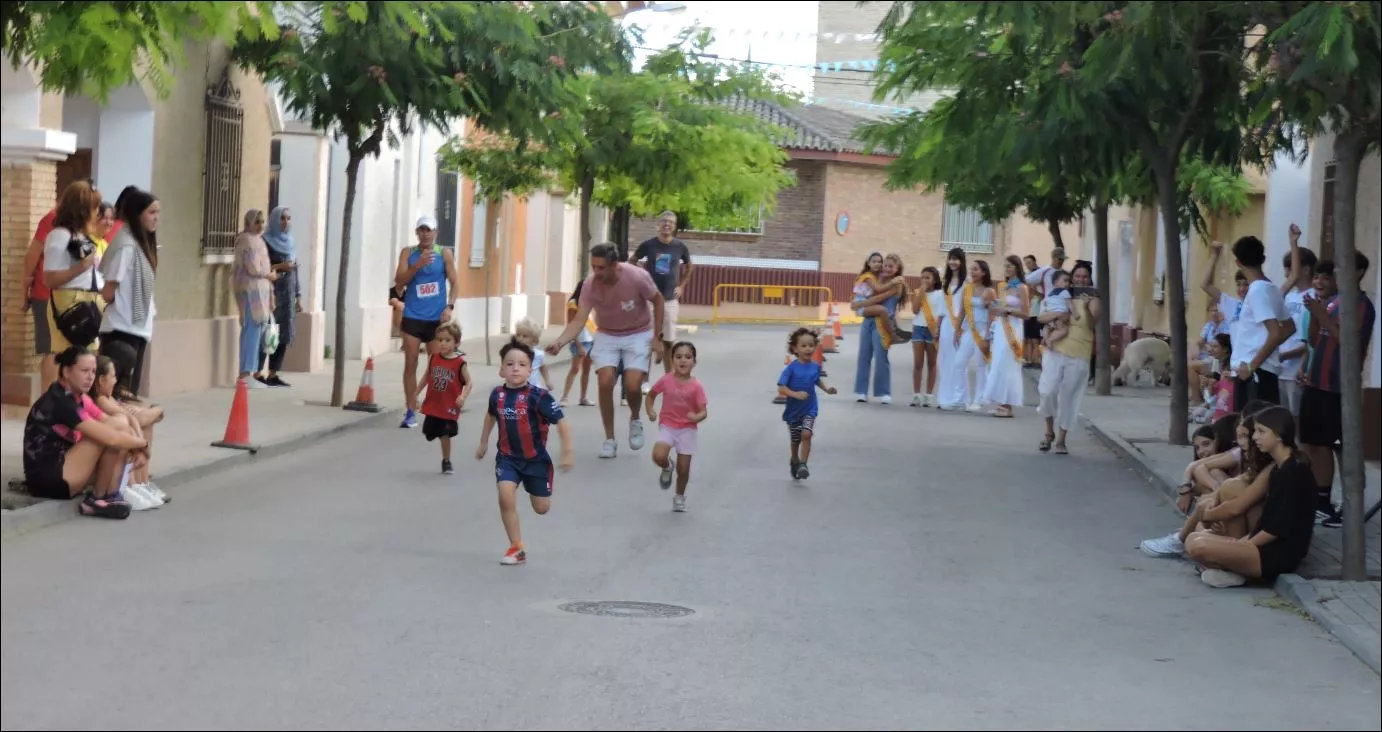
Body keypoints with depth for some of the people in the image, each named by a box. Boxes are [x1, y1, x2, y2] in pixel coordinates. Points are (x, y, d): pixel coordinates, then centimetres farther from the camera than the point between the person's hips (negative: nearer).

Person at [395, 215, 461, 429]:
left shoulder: (444, 254, 2)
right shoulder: (408, 253, 3)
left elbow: (454, 282, 1)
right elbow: (399, 282, -4)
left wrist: (449, 306, -12)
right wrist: (418, 265, -17)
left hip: (436, 318, 0)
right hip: (412, 317, 0)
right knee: (410, 364, -2)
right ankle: (411, 412, 2)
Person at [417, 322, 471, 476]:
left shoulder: (459, 362, -11)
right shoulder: (433, 359, 0)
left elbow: (468, 382, -8)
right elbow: (427, 377, 12)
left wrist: (463, 396, -24)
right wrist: (417, 393, 12)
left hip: (449, 407, -4)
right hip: (432, 405, 4)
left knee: (445, 435, -1)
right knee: (429, 434, 7)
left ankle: (446, 462, 17)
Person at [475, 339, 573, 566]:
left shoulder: (538, 396, -21)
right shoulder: (497, 394, -7)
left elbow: (561, 421, -19)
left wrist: (567, 452, -21)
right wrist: (483, 443, 24)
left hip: (536, 458, -2)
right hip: (508, 456, 2)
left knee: (542, 508, 10)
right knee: (505, 497, -20)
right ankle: (517, 548, -9)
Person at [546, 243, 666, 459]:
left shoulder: (637, 277, -28)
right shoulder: (590, 284, -23)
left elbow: (658, 301, -10)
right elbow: (579, 320, -26)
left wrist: (657, 338, -10)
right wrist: (560, 342, -44)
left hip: (638, 335, -2)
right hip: (607, 336, 2)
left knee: (632, 385, -16)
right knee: (605, 382, -14)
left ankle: (634, 420, 20)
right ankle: (609, 439, 3)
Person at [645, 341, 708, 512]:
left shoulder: (696, 386, -12)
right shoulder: (666, 381, -8)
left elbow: (704, 412, -13)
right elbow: (650, 395, 9)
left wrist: (696, 417, -36)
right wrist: (651, 411, -8)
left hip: (688, 429, 0)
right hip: (667, 426, 0)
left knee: (683, 468, 2)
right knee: (658, 456, -25)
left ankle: (680, 497, 30)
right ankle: (667, 468, 12)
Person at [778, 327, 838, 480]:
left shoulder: (815, 366, -4)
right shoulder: (791, 368, -17)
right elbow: (781, 388, -19)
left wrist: (827, 388, 2)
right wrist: (796, 394, -32)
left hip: (809, 410, 1)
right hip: (793, 410, -1)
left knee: (806, 434, -20)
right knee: (795, 440, 14)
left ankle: (803, 464, -13)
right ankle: (795, 461, 40)